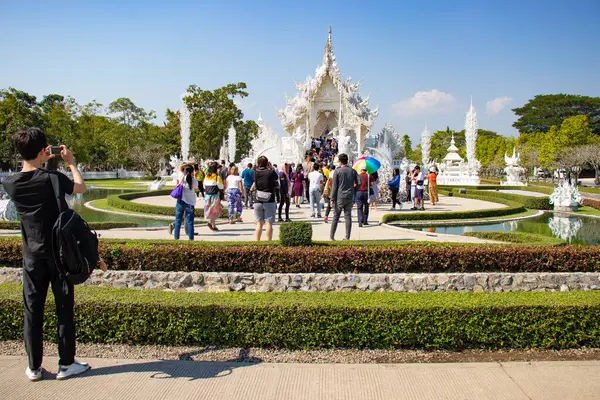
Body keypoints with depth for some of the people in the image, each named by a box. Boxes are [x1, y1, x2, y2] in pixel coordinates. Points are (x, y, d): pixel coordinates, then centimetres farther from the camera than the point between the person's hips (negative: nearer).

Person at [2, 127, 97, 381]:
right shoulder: (51, 178, -16)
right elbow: (81, 188, 0)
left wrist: (43, 162, 19)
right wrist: (71, 162, 11)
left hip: (32, 256, 3)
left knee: (32, 311, 11)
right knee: (64, 309, 7)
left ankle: (34, 368, 18)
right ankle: (66, 365, 15)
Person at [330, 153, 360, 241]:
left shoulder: (337, 171, -5)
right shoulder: (352, 171, 6)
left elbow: (334, 186, -6)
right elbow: (359, 183, 0)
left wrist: (332, 199, -3)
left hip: (340, 197, -3)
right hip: (350, 197, 3)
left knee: (336, 216, 5)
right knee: (348, 217, 5)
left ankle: (331, 236, 9)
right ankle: (347, 237, 5)